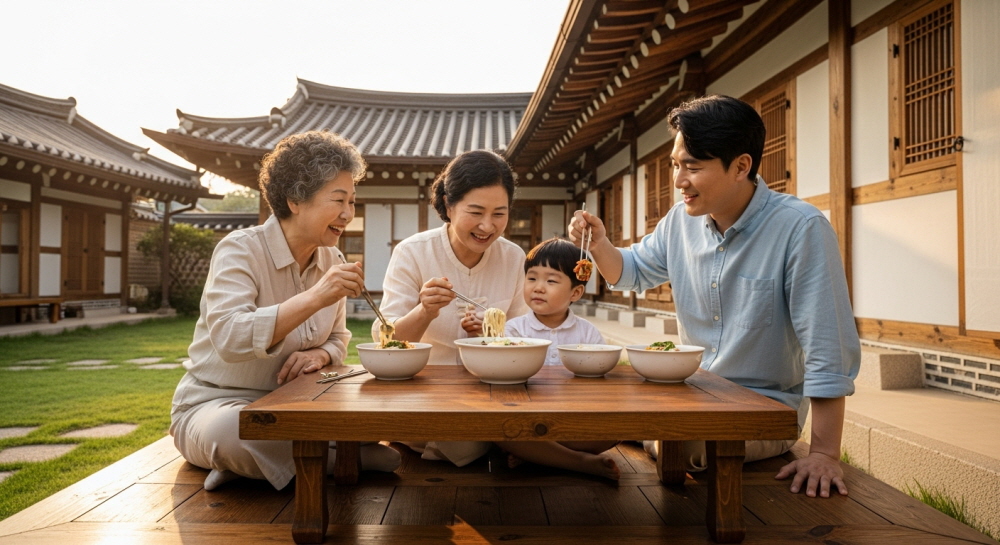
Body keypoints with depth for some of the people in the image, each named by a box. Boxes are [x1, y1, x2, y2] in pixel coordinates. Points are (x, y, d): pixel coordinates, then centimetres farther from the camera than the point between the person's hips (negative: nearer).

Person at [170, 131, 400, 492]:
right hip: (216, 404, -5)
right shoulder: (240, 250, -16)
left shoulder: (332, 261, 3)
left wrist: (320, 354, -12)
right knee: (232, 429, -41)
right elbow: (229, 339, -31)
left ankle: (251, 465, -9)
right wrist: (314, 298, -39)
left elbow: (338, 339, 13)